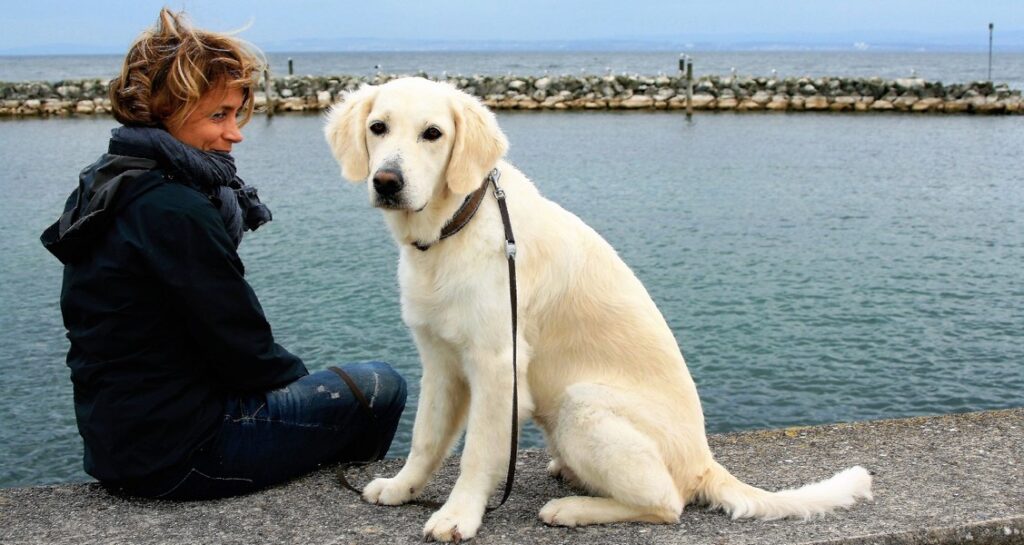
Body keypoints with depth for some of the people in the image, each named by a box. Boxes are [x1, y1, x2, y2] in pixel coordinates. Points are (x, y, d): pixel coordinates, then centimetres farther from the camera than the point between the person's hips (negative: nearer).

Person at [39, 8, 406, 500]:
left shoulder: (106, 186, 7)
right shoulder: (174, 210, -23)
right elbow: (242, 351, -19)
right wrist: (300, 378, 2)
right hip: (177, 454, -10)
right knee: (380, 389, 3)